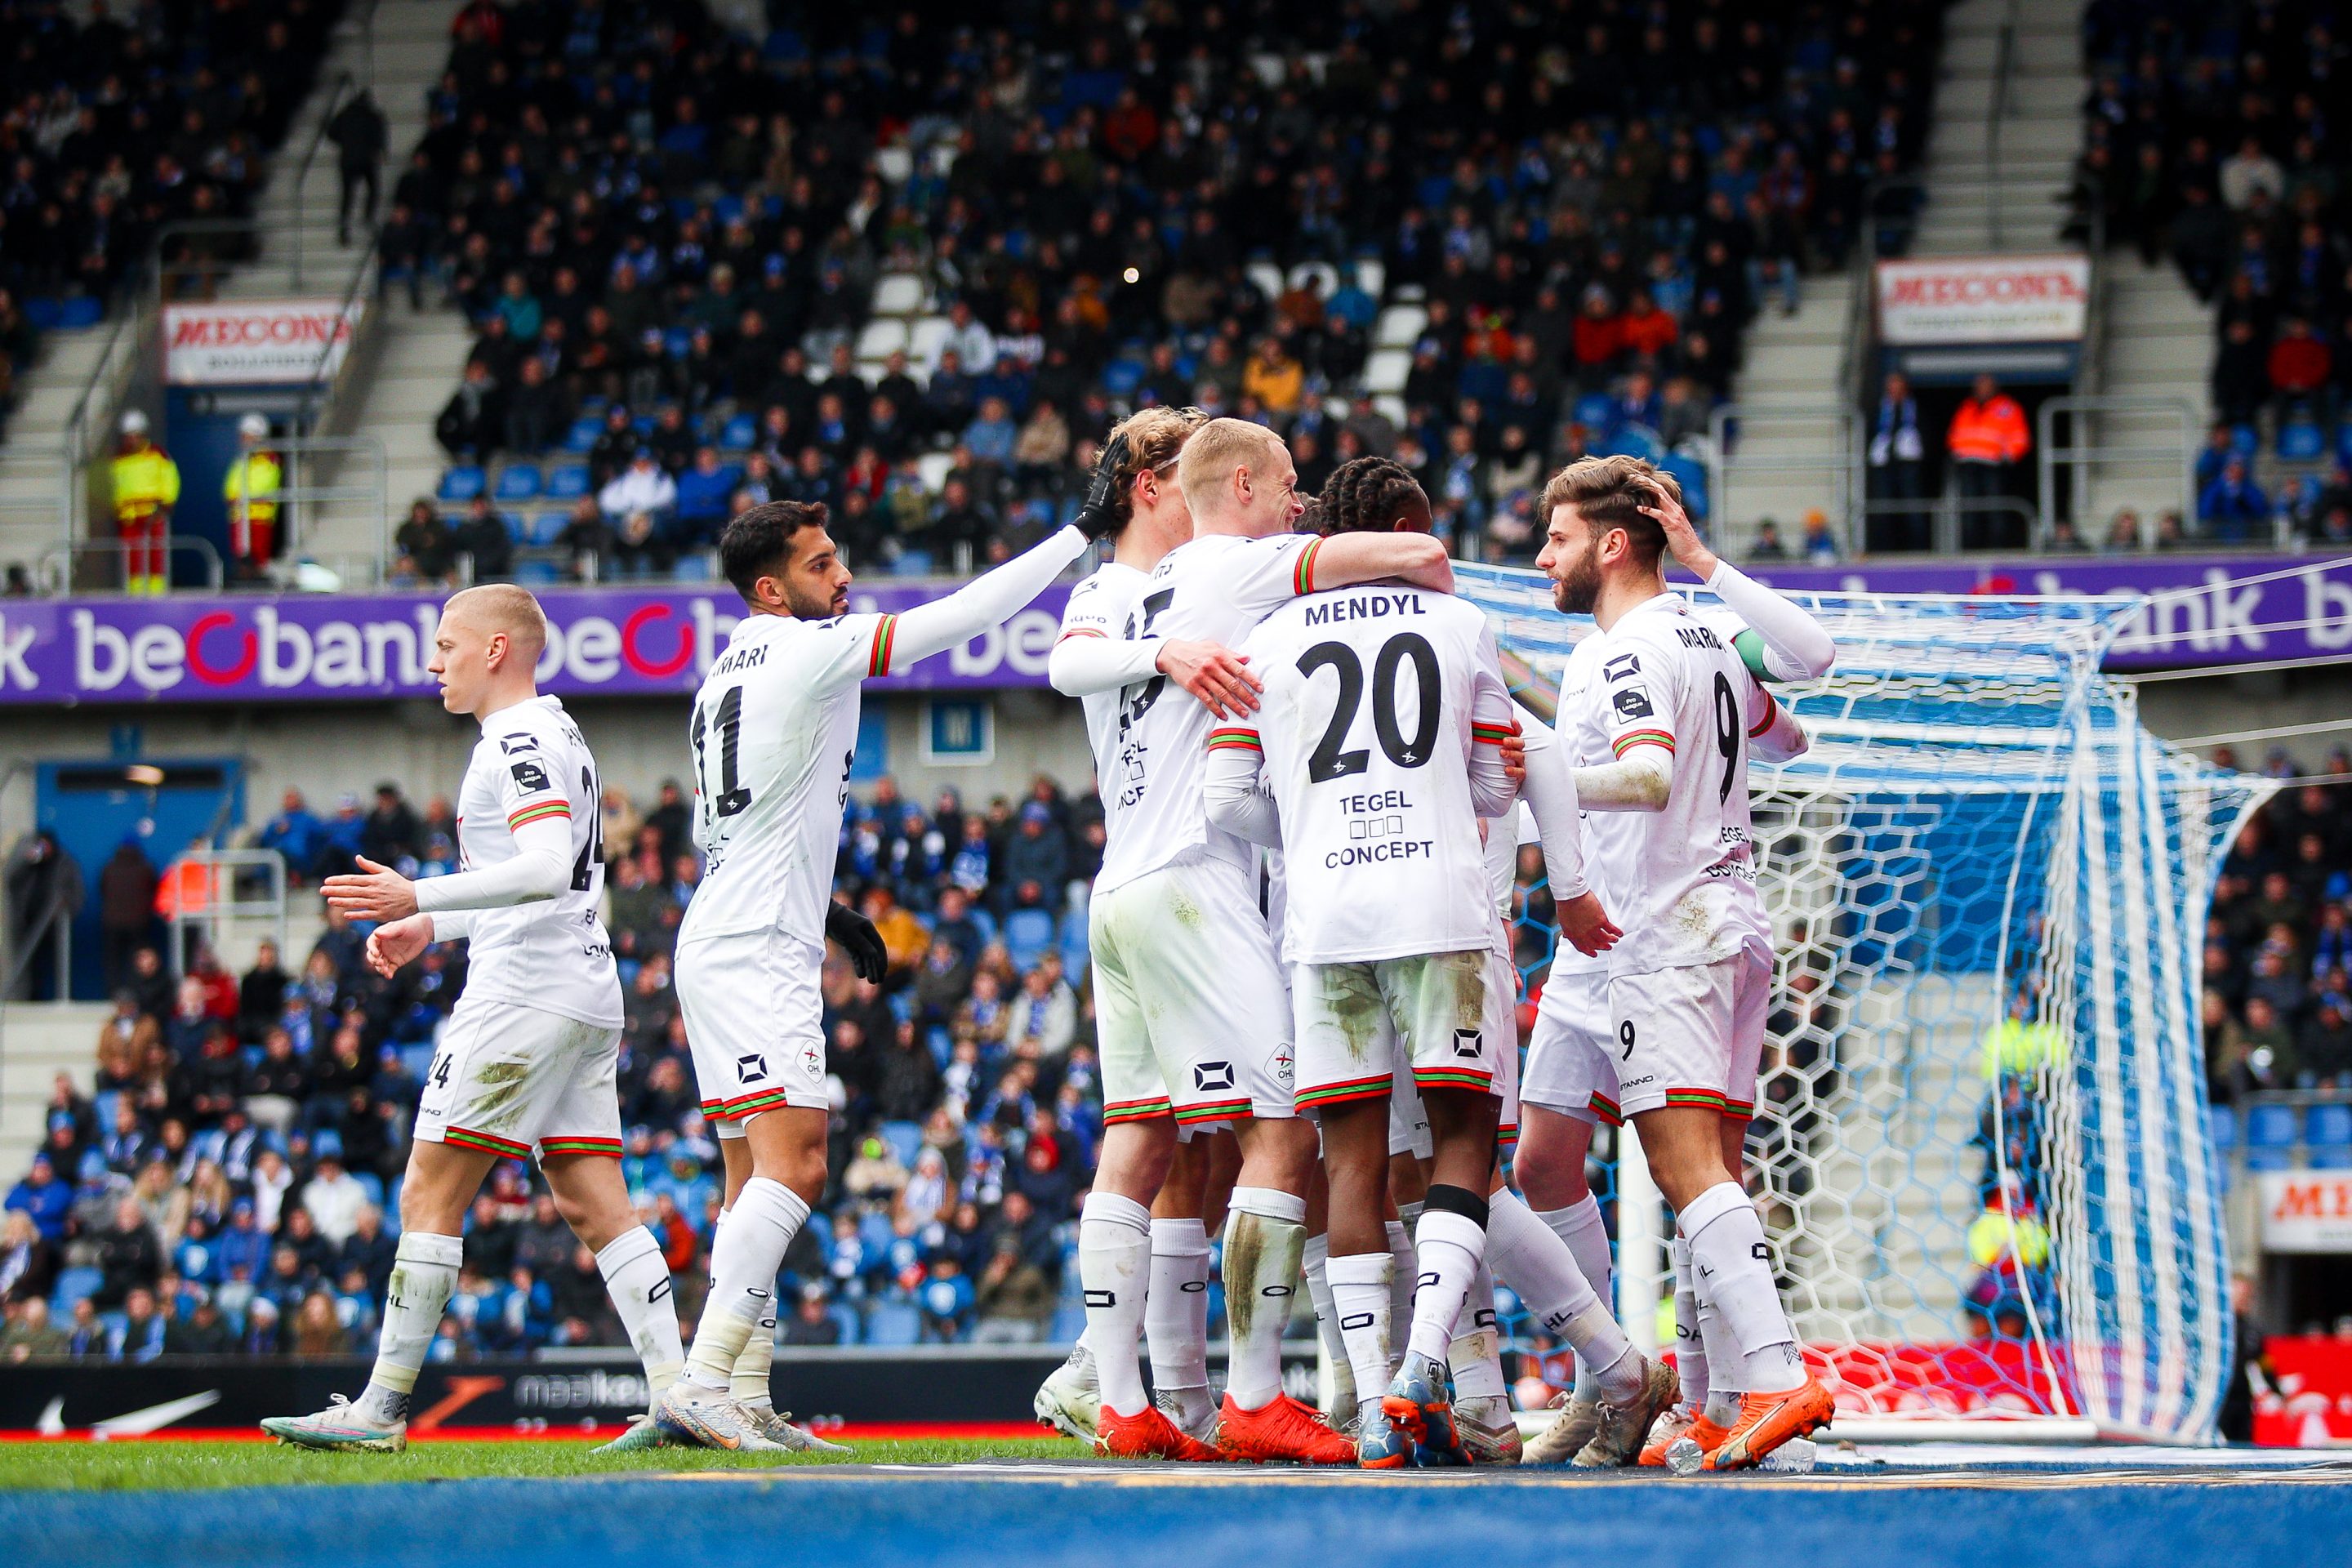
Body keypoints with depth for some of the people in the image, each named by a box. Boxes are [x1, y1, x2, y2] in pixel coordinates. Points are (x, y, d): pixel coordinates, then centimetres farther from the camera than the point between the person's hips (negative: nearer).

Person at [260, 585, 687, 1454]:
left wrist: (420, 898, -25)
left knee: (430, 1195, -6)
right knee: (595, 1206, 6)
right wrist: (430, 928, 26)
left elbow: (549, 868, -24)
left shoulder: (519, 743, -10)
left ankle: (381, 1407, -5)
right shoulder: (557, 738, 22)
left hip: (522, 993, -10)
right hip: (588, 998, 10)